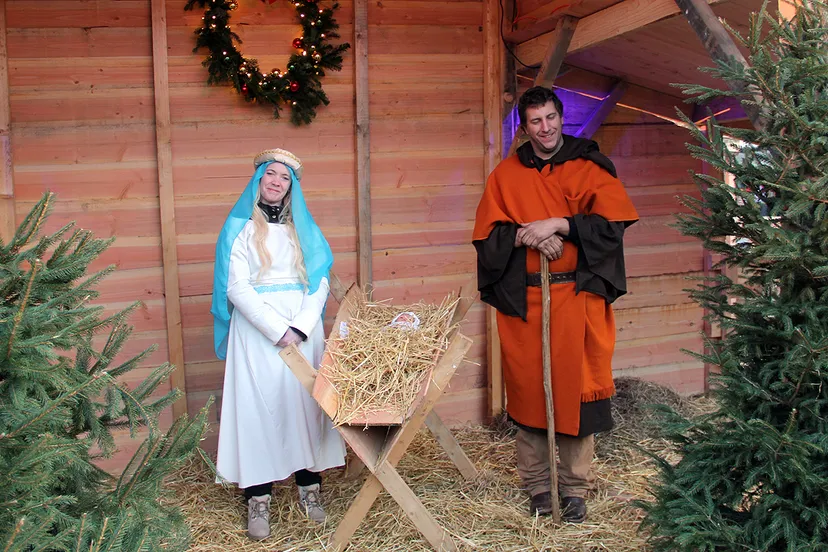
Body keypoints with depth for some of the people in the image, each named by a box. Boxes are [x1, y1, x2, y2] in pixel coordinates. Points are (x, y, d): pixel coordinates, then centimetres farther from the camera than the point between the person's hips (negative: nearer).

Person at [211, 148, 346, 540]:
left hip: (304, 328, 3)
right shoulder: (240, 228, 2)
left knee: (305, 402, 3)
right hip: (256, 329, -3)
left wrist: (301, 327, -11)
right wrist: (277, 329, -15)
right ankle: (258, 498, 3)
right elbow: (237, 288, -7)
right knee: (259, 405, -2)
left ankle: (309, 485, 14)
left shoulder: (304, 228, 12)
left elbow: (320, 282, 4)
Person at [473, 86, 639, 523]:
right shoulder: (506, 174, 10)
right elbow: (486, 234, 5)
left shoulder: (589, 167, 5)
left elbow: (614, 220, -7)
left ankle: (575, 487, 15)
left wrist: (558, 224, -15)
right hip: (522, 300, 2)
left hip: (577, 296, -1)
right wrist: (525, 236, -13)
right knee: (528, 386, 5)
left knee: (574, 385, 1)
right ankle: (536, 483, 19)